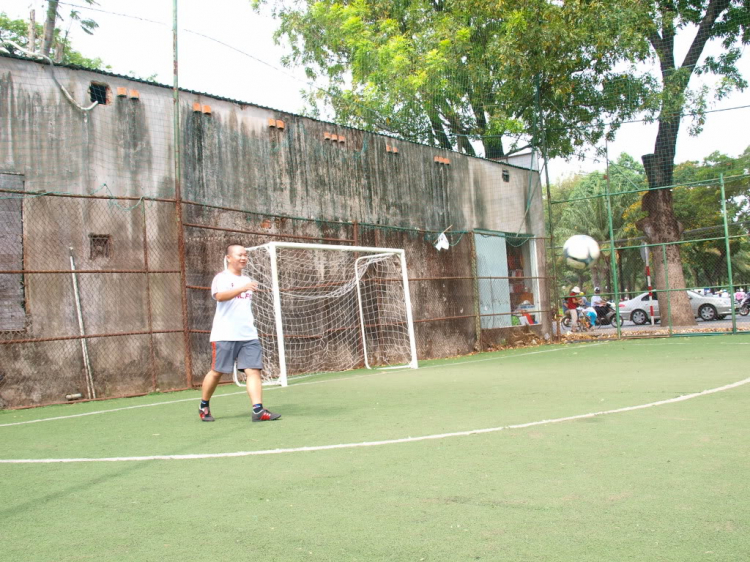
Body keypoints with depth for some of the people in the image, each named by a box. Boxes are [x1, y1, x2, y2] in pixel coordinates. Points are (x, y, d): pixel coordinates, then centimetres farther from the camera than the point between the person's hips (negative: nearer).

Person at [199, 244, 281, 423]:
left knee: (254, 370, -7)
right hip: (225, 336, -6)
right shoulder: (222, 278, -6)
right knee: (217, 372, 3)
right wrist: (242, 289, -41)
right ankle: (204, 406, 24)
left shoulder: (247, 280, 17)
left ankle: (258, 411, -11)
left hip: (248, 335, 6)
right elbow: (220, 296, -28)